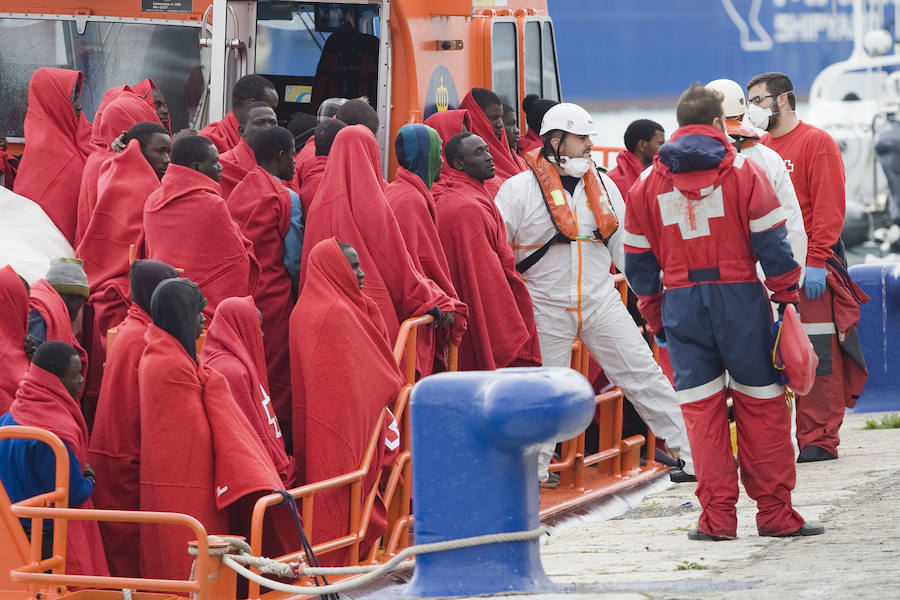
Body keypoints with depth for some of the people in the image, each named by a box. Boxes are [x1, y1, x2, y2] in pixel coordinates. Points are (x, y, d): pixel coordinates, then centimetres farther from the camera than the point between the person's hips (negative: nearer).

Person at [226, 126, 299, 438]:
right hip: (273, 297, -6)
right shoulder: (285, 198, -10)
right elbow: (294, 259, -9)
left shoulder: (237, 192, 7)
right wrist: (299, 290, 7)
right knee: (276, 376, 1)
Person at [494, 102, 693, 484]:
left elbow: (624, 245, 15)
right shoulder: (520, 189, -6)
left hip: (602, 302, 3)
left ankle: (690, 454, -1)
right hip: (546, 307, -3)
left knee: (643, 374, -2)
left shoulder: (603, 185, 9)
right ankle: (535, 466, 23)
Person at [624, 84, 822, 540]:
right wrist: (788, 296, 2)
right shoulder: (743, 171, -1)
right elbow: (771, 242, -5)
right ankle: (774, 512, 6)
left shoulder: (648, 183, 7)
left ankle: (716, 516, 2)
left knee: (701, 409, 5)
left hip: (681, 303, 2)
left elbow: (638, 259, 11)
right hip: (740, 297, -2)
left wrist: (654, 315, 19)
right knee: (761, 404, 5)